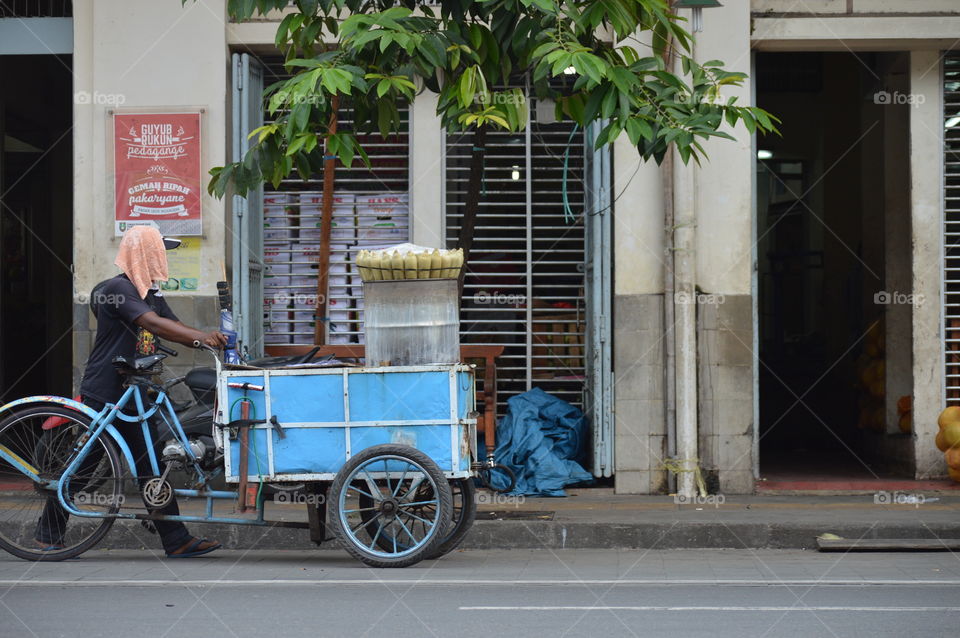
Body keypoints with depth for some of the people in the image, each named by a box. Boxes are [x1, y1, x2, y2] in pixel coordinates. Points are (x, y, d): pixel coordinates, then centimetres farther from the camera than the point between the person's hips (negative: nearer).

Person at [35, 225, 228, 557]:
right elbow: (152, 323, -29)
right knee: (81, 466, 1)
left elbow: (175, 327, 8)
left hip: (133, 396, 8)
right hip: (102, 395, -8)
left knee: (152, 467, 4)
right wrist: (200, 336, -38)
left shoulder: (151, 294, 15)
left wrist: (211, 340, -11)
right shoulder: (118, 289, -15)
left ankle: (177, 540, 3)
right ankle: (48, 533, 15)